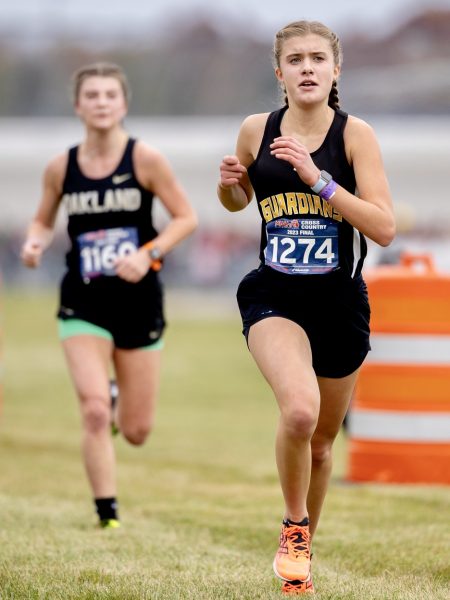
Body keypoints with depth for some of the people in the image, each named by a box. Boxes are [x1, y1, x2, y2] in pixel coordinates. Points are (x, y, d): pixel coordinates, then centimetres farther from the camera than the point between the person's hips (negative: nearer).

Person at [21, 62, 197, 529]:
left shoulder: (145, 159, -8)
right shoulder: (60, 168, -1)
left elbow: (186, 217, -4)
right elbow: (43, 220, 13)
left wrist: (149, 254, -18)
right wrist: (35, 244, -9)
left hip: (138, 302, 0)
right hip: (84, 305, 0)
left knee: (136, 432, 7)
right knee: (93, 413, -17)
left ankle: (118, 404, 45)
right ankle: (107, 514, -3)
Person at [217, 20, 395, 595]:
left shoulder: (354, 134, -8)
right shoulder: (256, 131, -1)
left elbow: (384, 228, -15)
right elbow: (238, 200, 19)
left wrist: (317, 178, -24)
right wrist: (229, 181, -5)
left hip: (340, 304, 1)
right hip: (274, 298, -1)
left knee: (321, 443, 14)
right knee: (299, 409, -28)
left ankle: (302, 547, 40)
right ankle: (293, 529, -4)